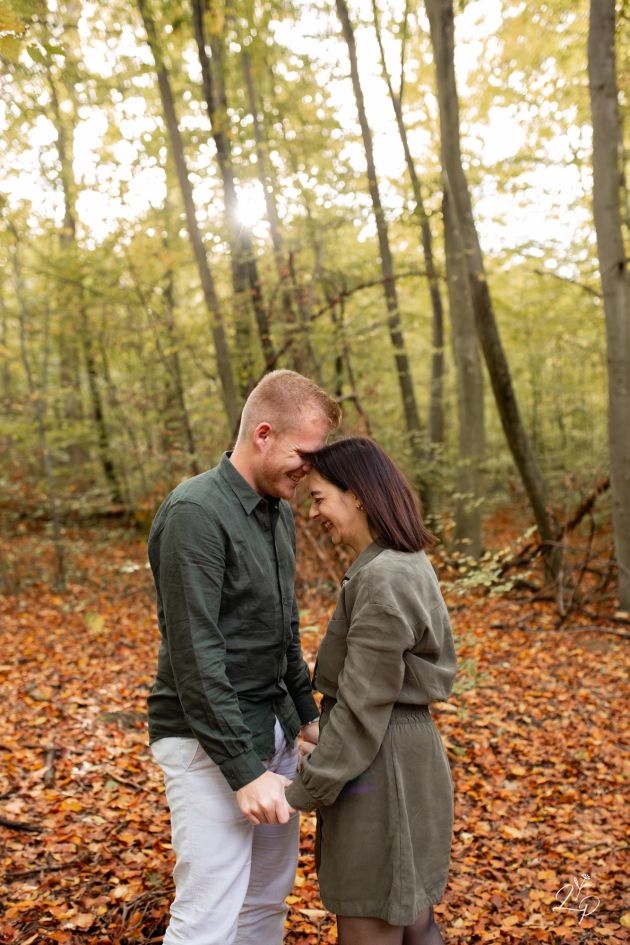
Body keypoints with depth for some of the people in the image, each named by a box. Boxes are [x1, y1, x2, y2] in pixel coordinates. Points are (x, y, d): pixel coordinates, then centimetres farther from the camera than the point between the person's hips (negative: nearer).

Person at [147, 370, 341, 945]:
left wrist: (307, 713, 18)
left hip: (272, 731, 9)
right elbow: (195, 655, -22)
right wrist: (244, 770, -21)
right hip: (211, 741, -8)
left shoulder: (279, 513, 9)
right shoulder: (195, 514, -19)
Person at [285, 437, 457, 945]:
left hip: (379, 766, -9)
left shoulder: (383, 579, -23)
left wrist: (307, 789, -12)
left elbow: (364, 703, -21)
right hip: (410, 754, 9)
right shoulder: (408, 563, 6)